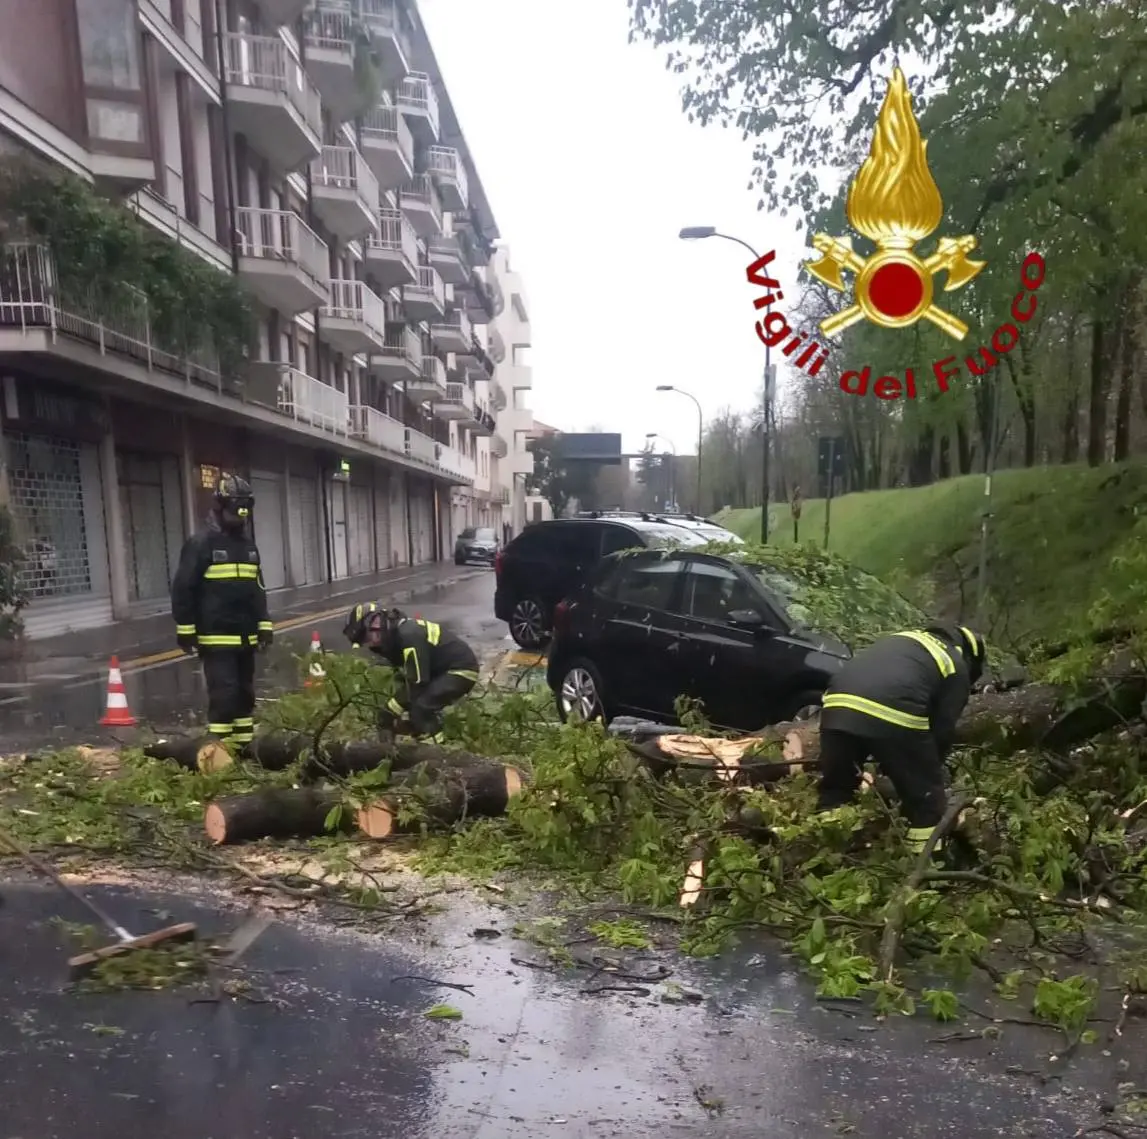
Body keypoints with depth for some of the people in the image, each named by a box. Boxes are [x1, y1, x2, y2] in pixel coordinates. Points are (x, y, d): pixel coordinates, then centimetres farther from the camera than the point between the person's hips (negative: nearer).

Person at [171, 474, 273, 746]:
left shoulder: (248, 544, 13)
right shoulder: (200, 543, -8)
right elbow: (182, 588, -9)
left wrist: (264, 624, 13)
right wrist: (185, 629, -10)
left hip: (245, 637, 7)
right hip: (216, 638, -7)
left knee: (245, 693, 13)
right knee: (224, 693, -10)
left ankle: (244, 745, 23)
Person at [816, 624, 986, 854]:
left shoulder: (906, 638, 37)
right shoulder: (957, 667, 21)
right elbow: (943, 728, 16)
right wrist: (934, 767, 36)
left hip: (838, 705, 5)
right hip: (893, 718, -5)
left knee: (834, 791, 26)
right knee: (927, 801, 17)